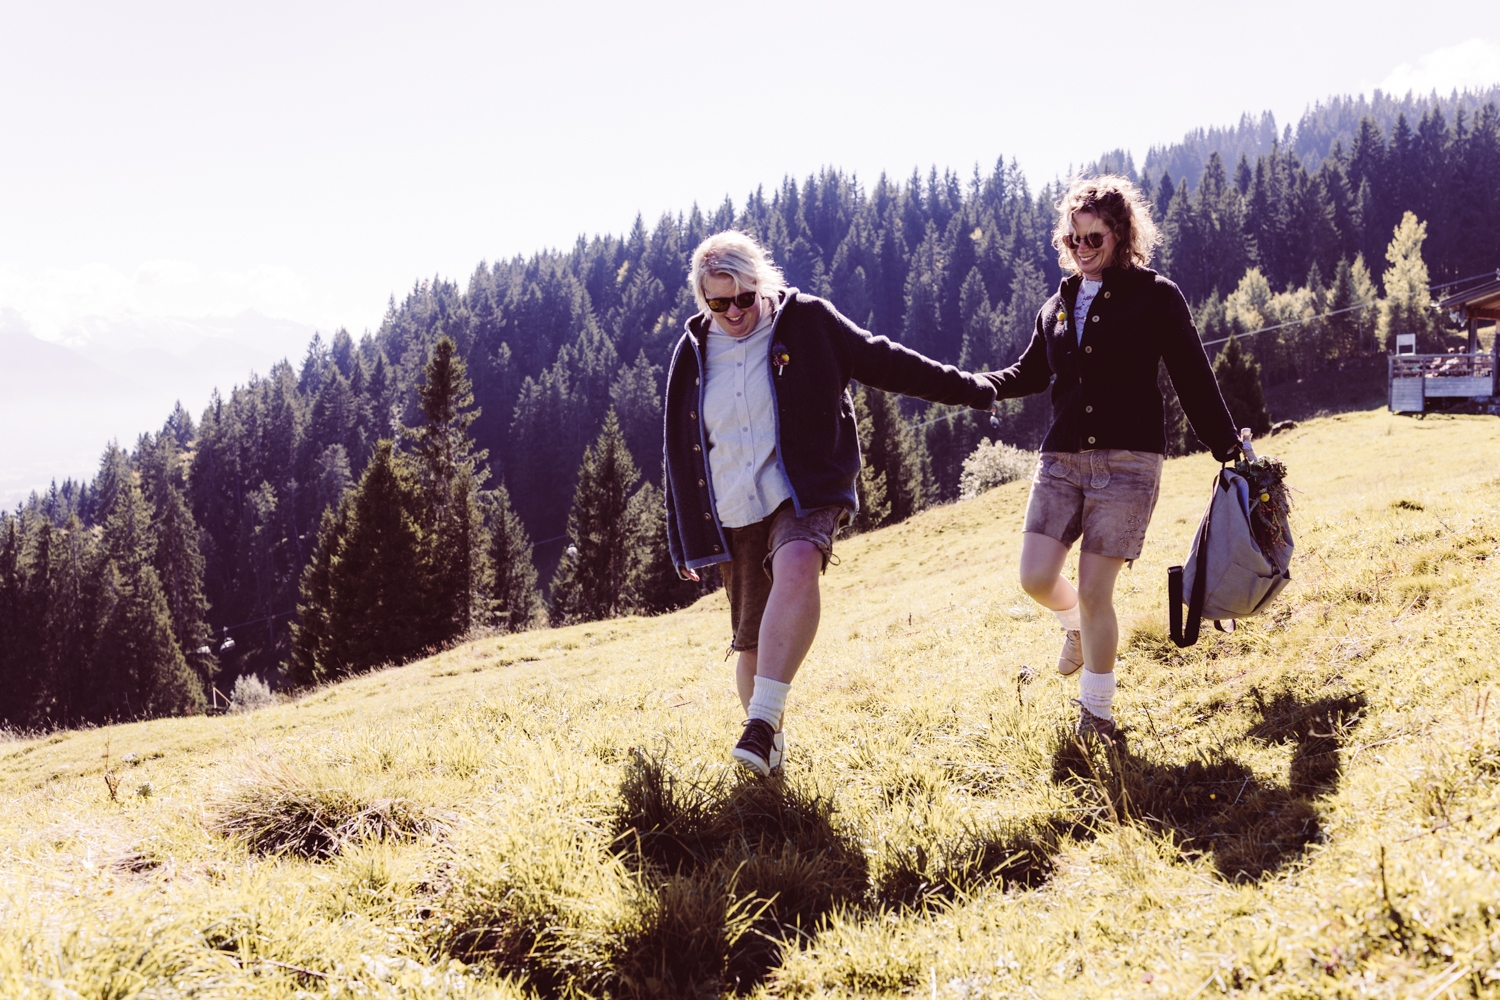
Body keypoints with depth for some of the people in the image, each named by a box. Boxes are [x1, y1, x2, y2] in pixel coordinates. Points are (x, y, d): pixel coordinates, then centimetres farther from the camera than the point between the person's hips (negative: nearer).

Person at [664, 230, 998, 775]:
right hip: (732, 516, 4)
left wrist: (962, 388, 11)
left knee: (797, 567, -35)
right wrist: (683, 538, 17)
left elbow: (883, 361, 9)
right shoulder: (692, 354, 8)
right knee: (750, 640, 3)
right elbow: (680, 453, 16)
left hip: (803, 494, -3)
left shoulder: (807, 322, 0)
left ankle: (762, 723, -38)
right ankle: (767, 750, 24)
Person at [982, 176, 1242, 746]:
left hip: (1127, 462, -4)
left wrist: (1229, 451, -2)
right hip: (1061, 459, 4)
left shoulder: (1156, 297, -1)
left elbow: (1193, 380, -1)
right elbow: (1031, 373, 27)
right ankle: (1076, 626, 31)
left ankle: (1097, 712, 12)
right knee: (1035, 577, -7)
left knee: (1093, 591, -7)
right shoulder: (1059, 306, 14)